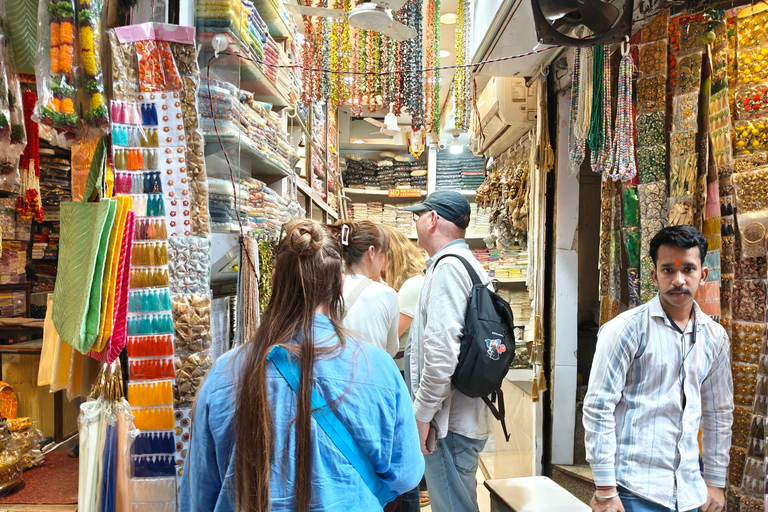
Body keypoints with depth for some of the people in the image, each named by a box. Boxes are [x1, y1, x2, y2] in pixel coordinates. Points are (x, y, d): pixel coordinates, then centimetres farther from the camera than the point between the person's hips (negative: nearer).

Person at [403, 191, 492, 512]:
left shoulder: (448, 267, -16)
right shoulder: (468, 264, 16)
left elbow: (441, 350, -25)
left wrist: (422, 412, -16)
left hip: (450, 424, -10)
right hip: (465, 418, 10)